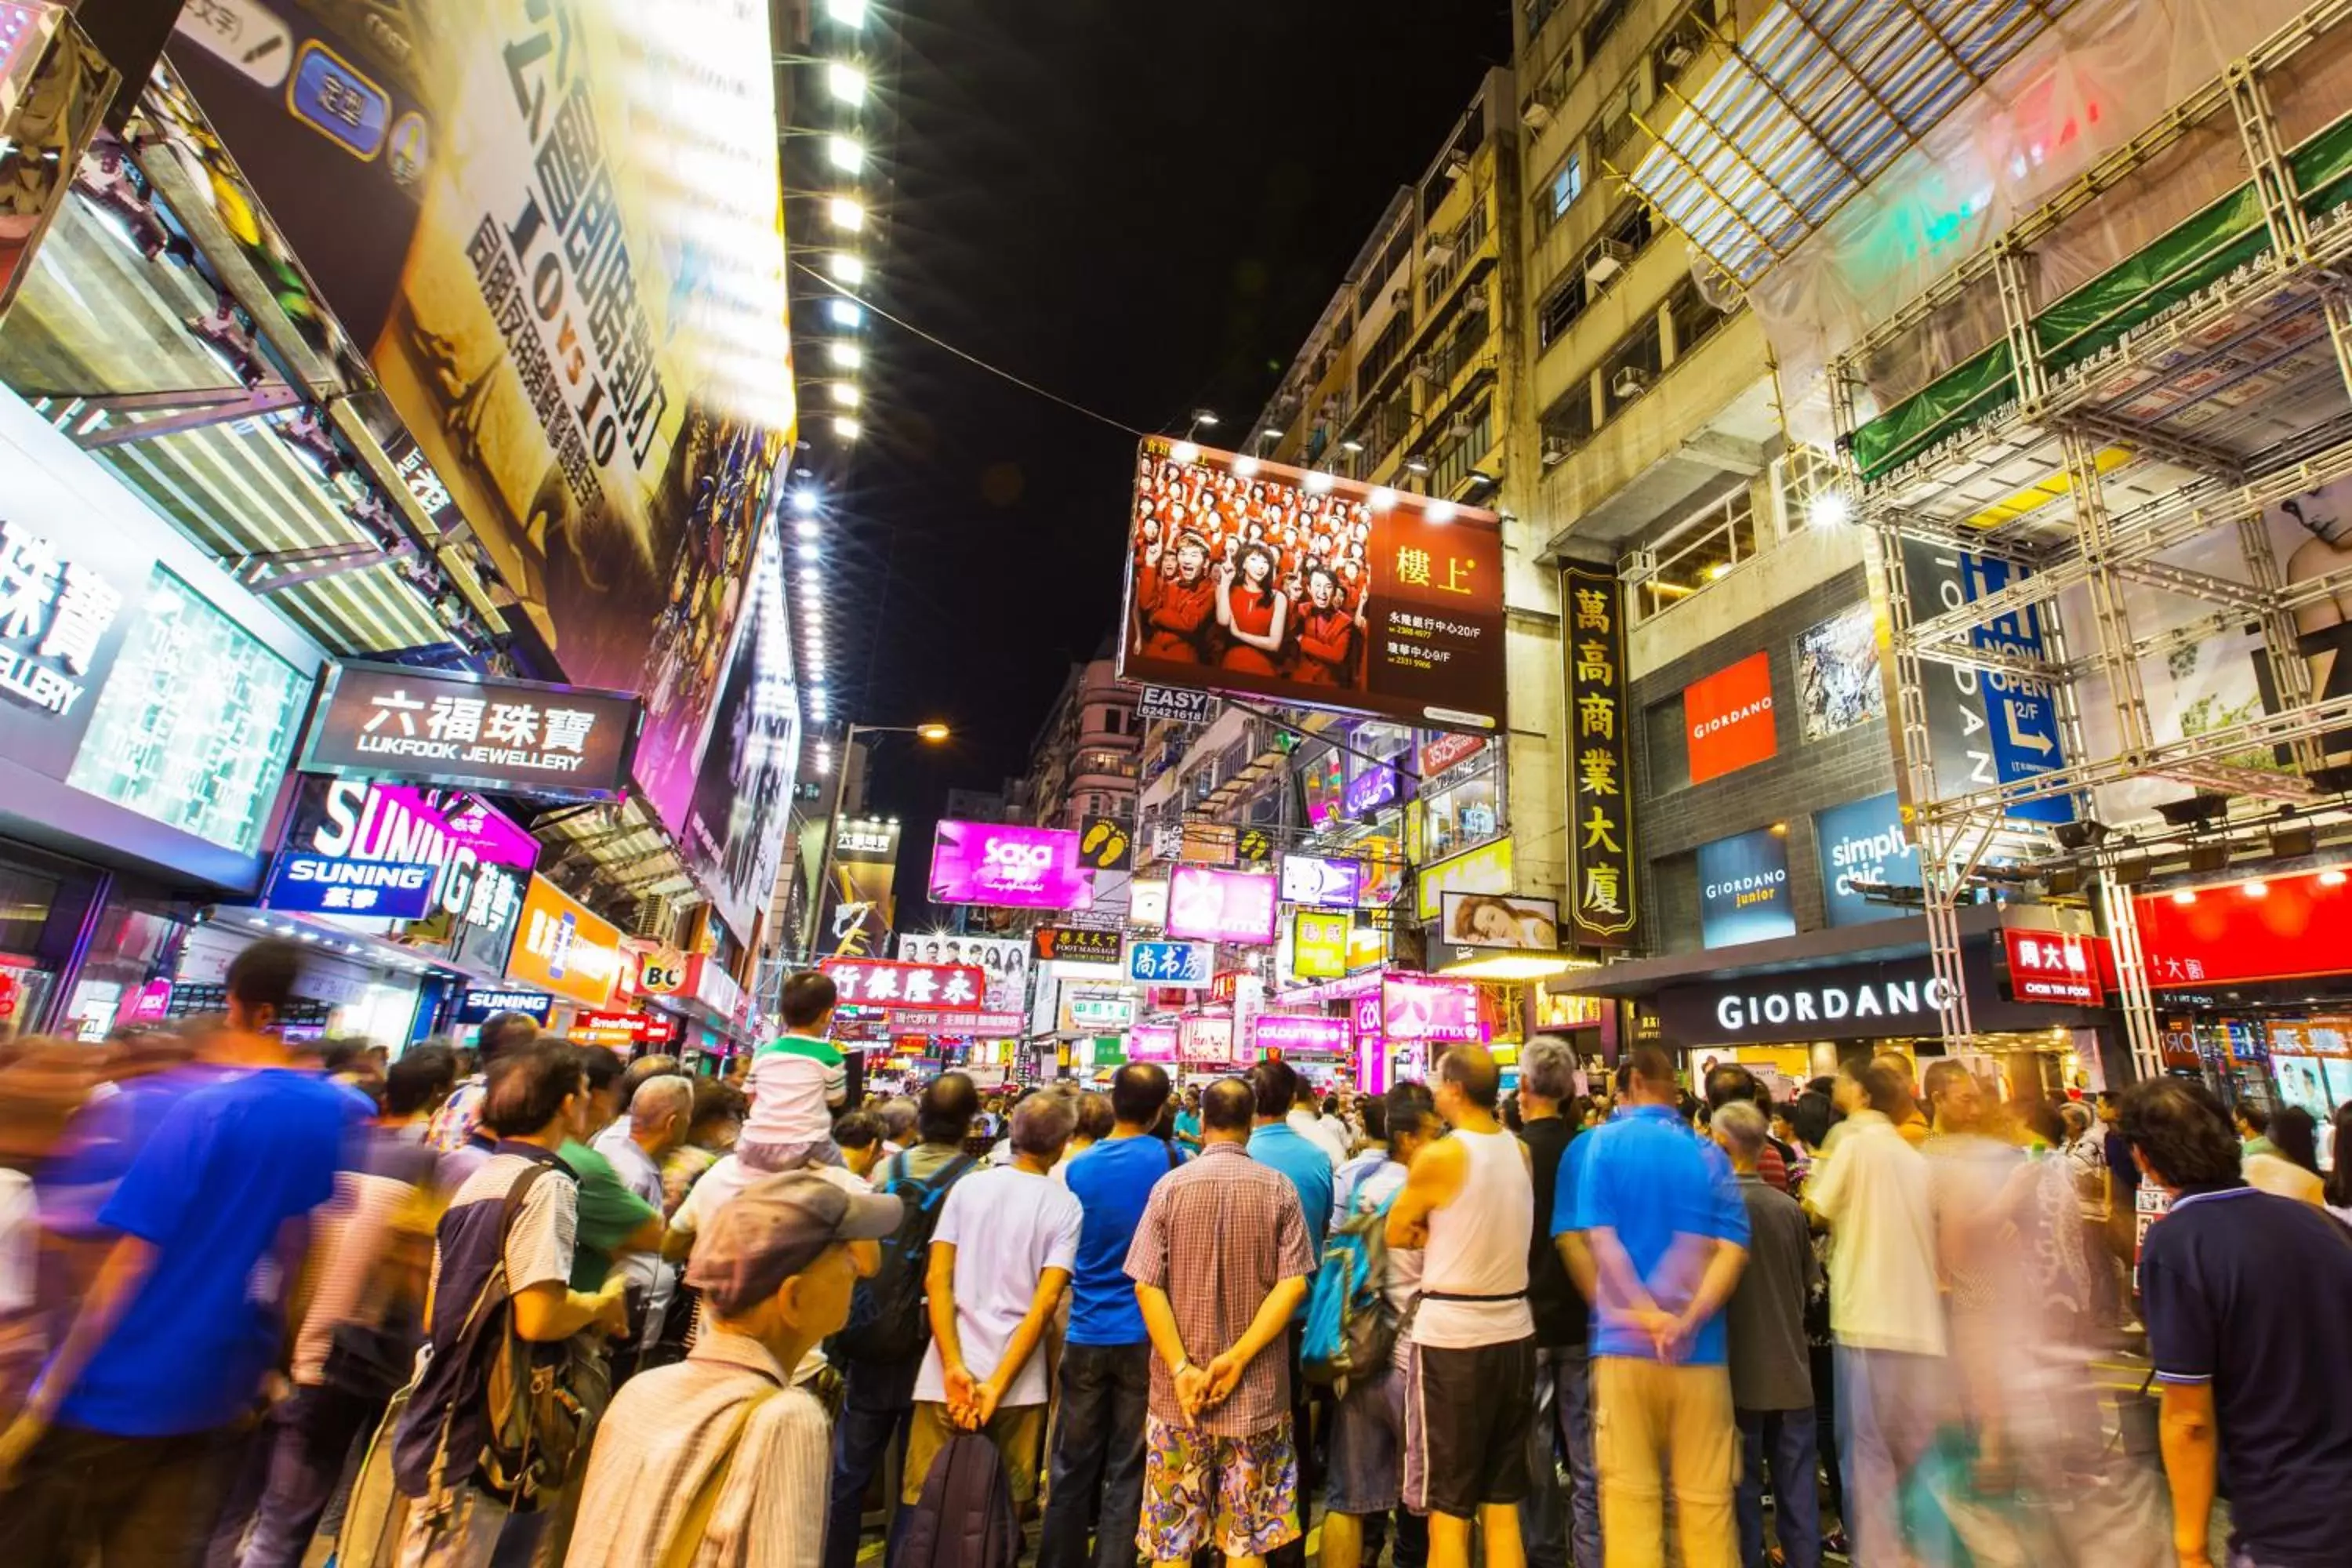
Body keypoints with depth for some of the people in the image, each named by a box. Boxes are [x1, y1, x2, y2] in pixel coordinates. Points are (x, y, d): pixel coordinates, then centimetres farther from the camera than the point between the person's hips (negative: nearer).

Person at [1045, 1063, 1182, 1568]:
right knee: (1127, 1472, 9)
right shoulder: (1170, 1160, -10)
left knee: (1072, 1468, 15)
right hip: (1145, 1333, -2)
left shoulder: (1075, 1168, -2)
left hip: (1087, 1334, 2)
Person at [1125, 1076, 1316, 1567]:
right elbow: (1293, 1283, -10)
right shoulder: (1278, 1189, -4)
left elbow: (1146, 1285, -9)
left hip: (1179, 1391, 0)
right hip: (1258, 1391, 0)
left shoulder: (1171, 1186, -5)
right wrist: (1238, 1357, -12)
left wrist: (1181, 1368, -12)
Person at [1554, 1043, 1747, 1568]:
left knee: (1629, 1495, 7)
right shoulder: (1709, 1155, 5)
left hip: (1623, 1345, -2)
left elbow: (1580, 1241, -10)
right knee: (1707, 1499, 13)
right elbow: (1732, 1250, -5)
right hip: (1699, 1349, 2)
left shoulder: (1595, 1146, -1)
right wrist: (1686, 1320, -12)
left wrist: (1634, 1314, -8)